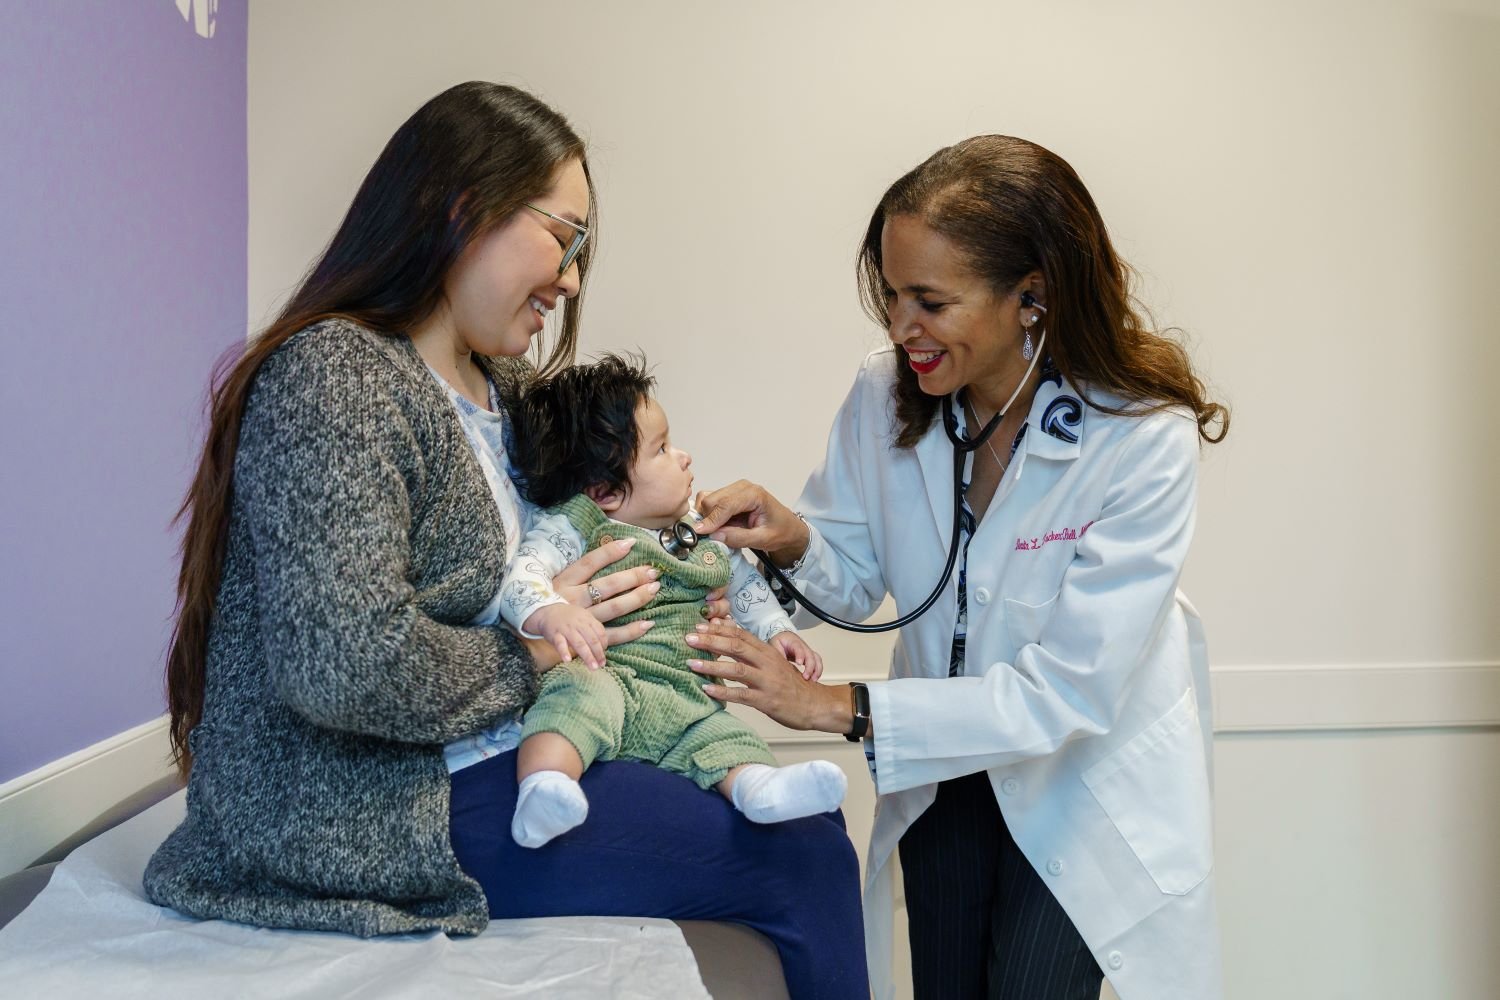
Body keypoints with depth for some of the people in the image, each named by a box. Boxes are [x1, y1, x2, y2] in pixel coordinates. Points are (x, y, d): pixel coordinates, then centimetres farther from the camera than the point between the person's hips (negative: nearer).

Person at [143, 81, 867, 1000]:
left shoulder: (502, 391, 12)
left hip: (489, 761, 9)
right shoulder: (332, 375, -18)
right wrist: (528, 654, -14)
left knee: (797, 817, 8)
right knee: (801, 853, -9)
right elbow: (346, 665, -29)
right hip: (380, 819, -9)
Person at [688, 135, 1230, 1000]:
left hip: (1088, 778, -4)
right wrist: (792, 540, -25)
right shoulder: (884, 398, -15)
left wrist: (839, 708, -33)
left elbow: (1068, 692, -30)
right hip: (947, 765, 4)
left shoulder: (1145, 443, -29)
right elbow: (856, 582, -1)